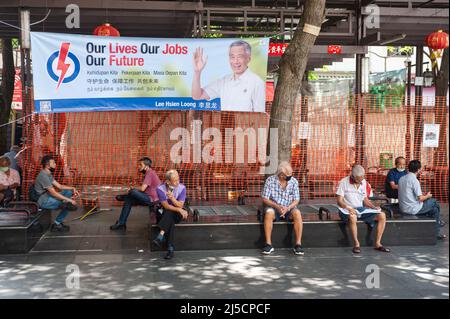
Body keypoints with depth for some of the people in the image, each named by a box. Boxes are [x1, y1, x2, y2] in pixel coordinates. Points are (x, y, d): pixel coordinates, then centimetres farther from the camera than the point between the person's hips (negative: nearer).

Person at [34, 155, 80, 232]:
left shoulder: (48, 174, 11)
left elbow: (59, 186, 15)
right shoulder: (43, 176, -21)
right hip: (43, 201, -10)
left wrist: (72, 188, 0)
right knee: (68, 203, -18)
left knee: (68, 192, 5)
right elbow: (54, 193, -24)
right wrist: (69, 200, -23)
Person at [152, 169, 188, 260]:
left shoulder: (182, 188, -11)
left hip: (178, 215, 0)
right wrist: (179, 210, -29)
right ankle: (170, 248, -39)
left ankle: (160, 236, -44)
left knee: (169, 213, -34)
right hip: (166, 214, 0)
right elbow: (166, 206, -18)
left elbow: (180, 205, -14)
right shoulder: (160, 189, -13)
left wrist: (172, 198, -33)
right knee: (170, 221, -34)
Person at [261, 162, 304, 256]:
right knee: (269, 213, -35)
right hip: (274, 207, -1)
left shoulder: (294, 181, -4)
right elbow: (265, 199, -8)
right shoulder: (270, 180, -9)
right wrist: (277, 206, -23)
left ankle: (298, 244, -28)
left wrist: (287, 208, -22)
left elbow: (296, 200, -2)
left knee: (297, 213, -31)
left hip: (288, 208, 2)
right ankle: (268, 244, -31)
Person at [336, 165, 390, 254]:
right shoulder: (344, 182, -7)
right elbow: (339, 201, -10)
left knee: (382, 215, -12)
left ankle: (377, 244, -10)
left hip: (362, 209, 6)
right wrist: (348, 208, -28)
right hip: (348, 210, -5)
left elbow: (365, 200, 17)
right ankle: (356, 244, -26)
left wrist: (374, 207, -2)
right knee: (352, 217, -41)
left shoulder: (365, 183, 9)